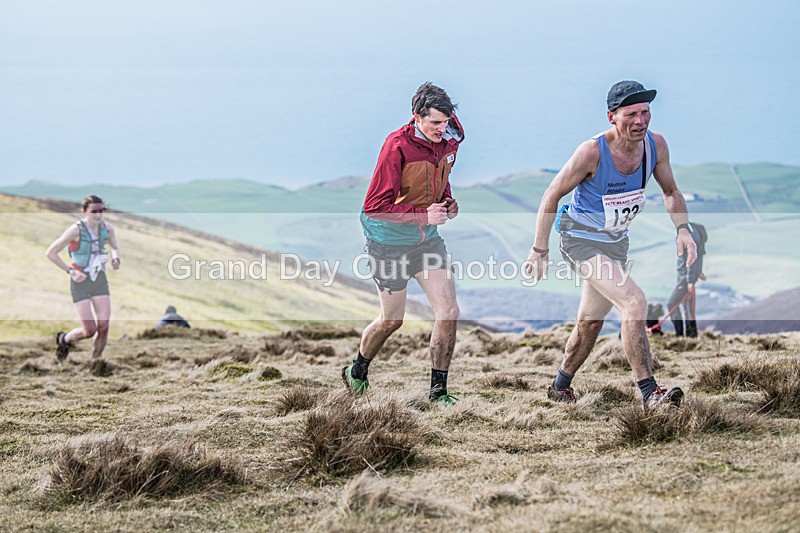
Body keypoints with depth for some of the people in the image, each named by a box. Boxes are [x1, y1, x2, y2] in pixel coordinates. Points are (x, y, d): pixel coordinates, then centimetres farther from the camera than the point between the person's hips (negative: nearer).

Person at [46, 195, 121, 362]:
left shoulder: (107, 228, -2)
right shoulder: (76, 230, -17)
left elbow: (115, 247, 19)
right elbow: (50, 253, -11)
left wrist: (116, 259, -3)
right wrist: (70, 271, -13)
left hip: (100, 280, 4)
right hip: (81, 281, -4)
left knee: (103, 326, -8)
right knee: (89, 331, -8)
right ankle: (64, 339, 25)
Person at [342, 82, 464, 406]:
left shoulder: (447, 143, -1)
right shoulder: (398, 146, -23)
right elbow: (374, 206, -24)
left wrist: (447, 203, 2)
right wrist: (423, 215, -29)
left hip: (427, 239, 6)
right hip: (390, 242, -6)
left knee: (448, 312, -6)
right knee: (392, 320, 8)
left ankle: (438, 390, 5)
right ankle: (357, 372, 36)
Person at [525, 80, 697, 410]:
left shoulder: (656, 145, -11)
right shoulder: (592, 152, -26)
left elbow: (670, 191, 7)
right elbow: (552, 196, -15)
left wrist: (682, 229, -10)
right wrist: (539, 251, -15)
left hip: (616, 241, 7)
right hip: (581, 240, -7)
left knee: (591, 320, 18)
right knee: (635, 303, -23)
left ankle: (561, 386, 39)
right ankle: (649, 394, -21)